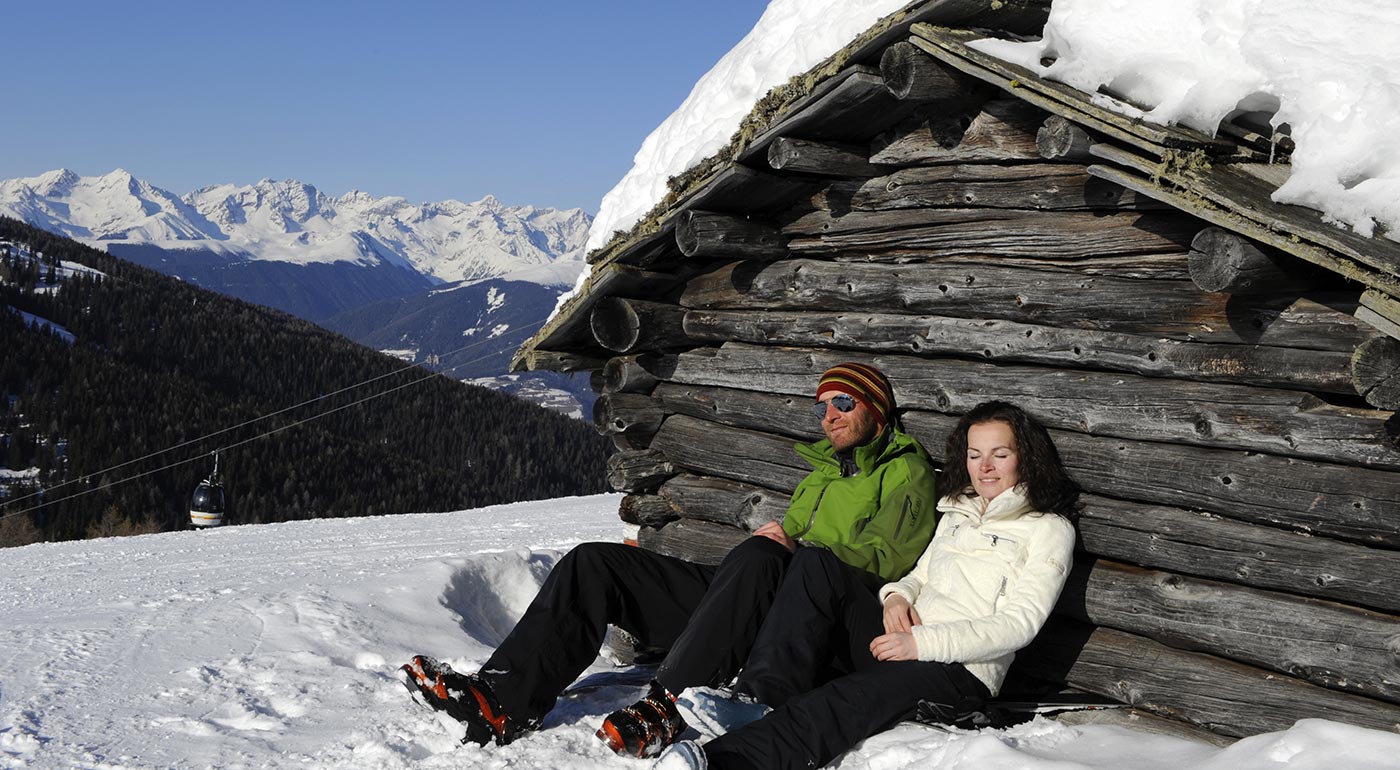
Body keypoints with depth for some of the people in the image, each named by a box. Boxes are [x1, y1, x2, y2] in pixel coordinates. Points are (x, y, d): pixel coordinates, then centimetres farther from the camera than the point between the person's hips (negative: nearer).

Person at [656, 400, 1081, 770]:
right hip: (899, 643, 7)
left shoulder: (1048, 528, 4)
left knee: (853, 697, -40)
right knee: (816, 565, -20)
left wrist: (922, 643, -19)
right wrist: (898, 595, -1)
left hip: (959, 671, -6)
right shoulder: (958, 512, 25)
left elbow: (1018, 624, -7)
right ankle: (761, 701, -37)